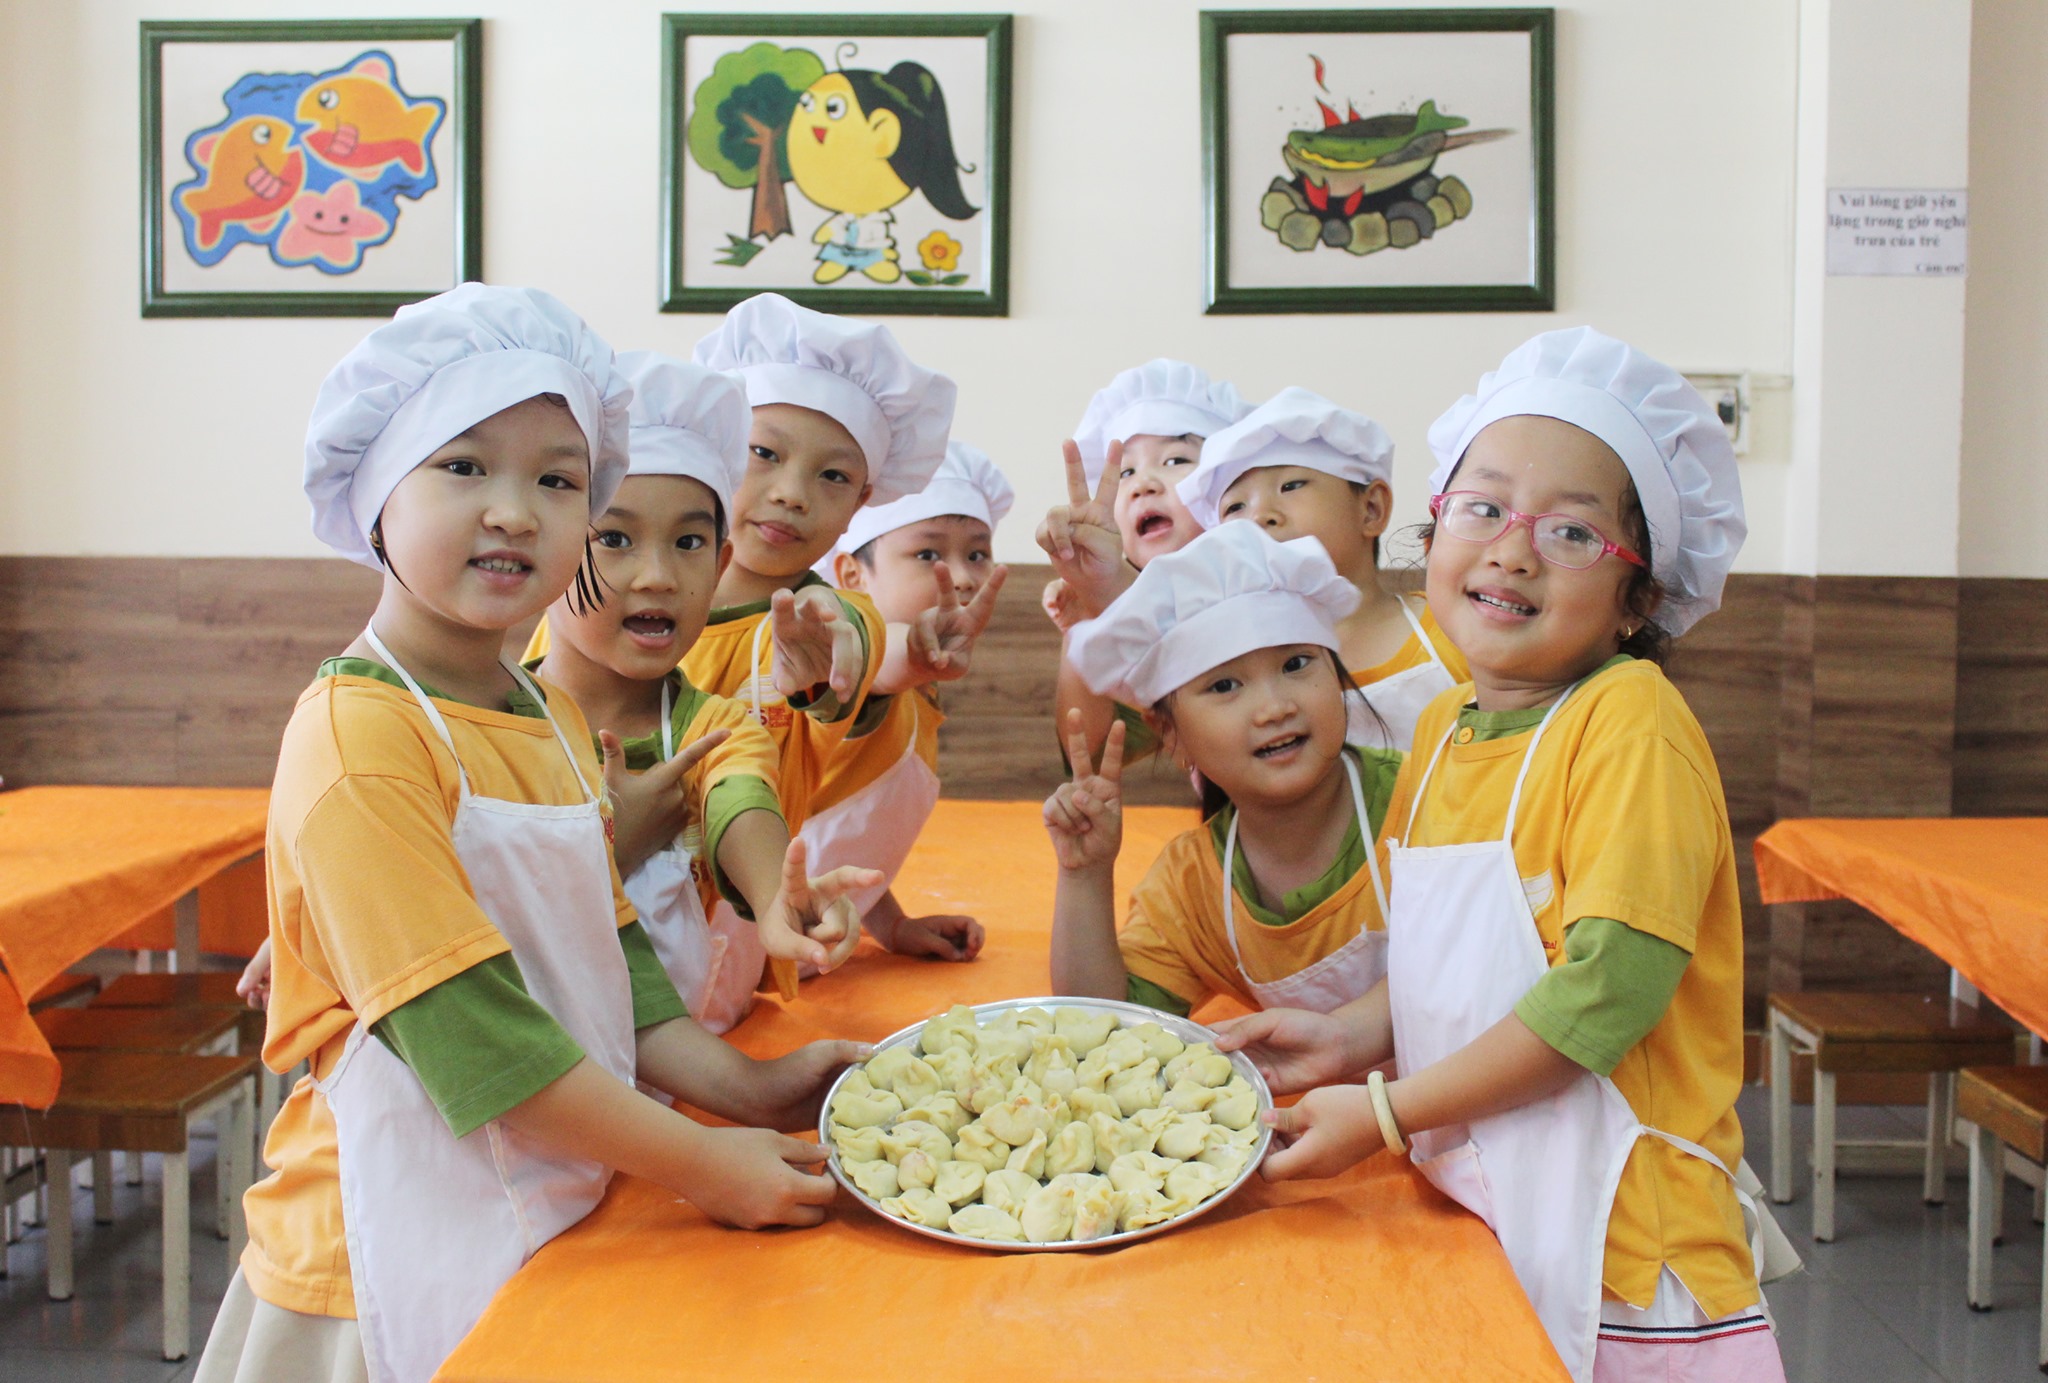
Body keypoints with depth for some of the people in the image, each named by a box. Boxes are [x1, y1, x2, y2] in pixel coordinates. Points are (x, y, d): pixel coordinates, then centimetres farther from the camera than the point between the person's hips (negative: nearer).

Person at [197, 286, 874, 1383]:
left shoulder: (553, 721, 8)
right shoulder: (358, 735, -19)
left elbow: (605, 954, 8)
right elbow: (465, 1025, -23)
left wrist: (743, 1087, -5)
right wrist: (697, 1165, -20)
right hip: (389, 1267, -7)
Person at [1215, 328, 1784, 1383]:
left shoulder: (1631, 722, -14)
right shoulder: (1442, 729, 8)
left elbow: (1612, 986, -22)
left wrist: (1384, 1112, -17)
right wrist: (1349, 1038, -2)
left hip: (1614, 1245, -6)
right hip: (1468, 1212, 6)